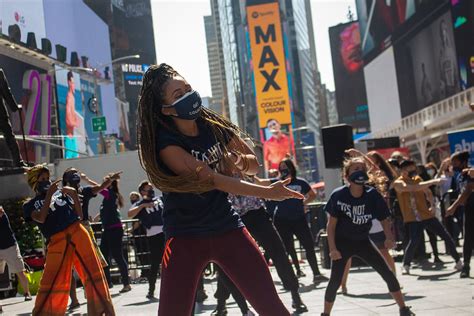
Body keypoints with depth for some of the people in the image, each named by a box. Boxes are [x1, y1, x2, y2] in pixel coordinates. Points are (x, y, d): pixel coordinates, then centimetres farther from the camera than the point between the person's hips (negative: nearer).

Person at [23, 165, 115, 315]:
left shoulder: (60, 192, 19)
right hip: (57, 241, -2)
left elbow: (79, 215, 16)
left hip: (78, 232, 2)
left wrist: (74, 195, 2)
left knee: (94, 272, 2)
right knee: (52, 284, -5)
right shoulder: (30, 205, 13)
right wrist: (49, 194, -8)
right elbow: (41, 218, -9)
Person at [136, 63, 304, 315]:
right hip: (185, 237, -4)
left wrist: (240, 161, -14)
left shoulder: (214, 126, 0)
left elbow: (254, 164, 10)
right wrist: (267, 192, -29)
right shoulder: (166, 143, -17)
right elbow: (213, 180, -25)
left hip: (227, 228, 4)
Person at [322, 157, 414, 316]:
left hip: (363, 241, 3)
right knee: (335, 281, -8)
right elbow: (331, 224, -14)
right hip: (342, 242, -3)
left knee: (388, 274, -1)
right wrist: (332, 248, -20)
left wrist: (389, 238, -22)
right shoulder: (338, 195, -20)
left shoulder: (372, 195, -14)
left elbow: (384, 218, -4)